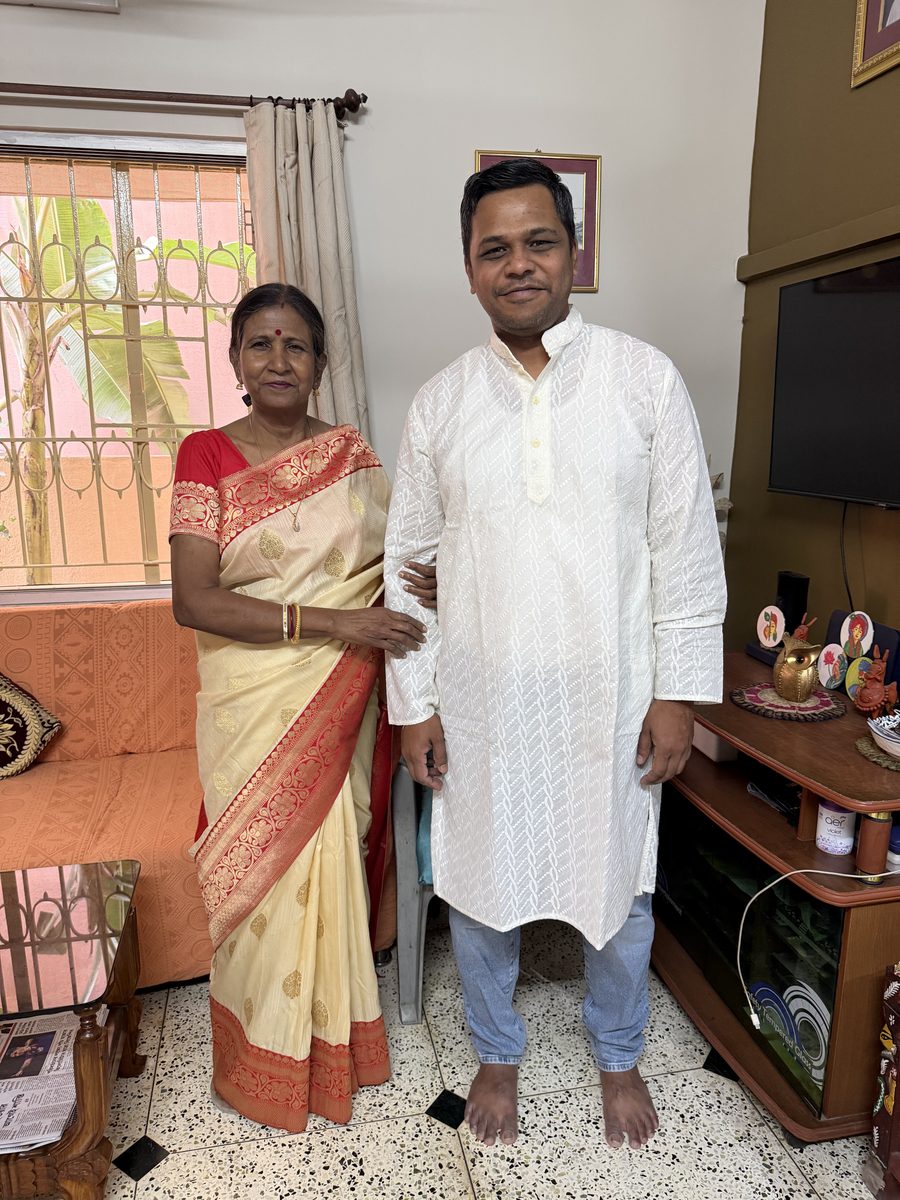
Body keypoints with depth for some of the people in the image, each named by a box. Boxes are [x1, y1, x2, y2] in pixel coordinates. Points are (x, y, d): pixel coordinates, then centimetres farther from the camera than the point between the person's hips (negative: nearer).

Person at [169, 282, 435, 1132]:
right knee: (260, 865, 9)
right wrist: (326, 622, -22)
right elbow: (193, 601, -14)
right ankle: (267, 1055, 34)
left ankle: (331, 1039, 36)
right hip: (251, 704, -2)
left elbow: (391, 565, 9)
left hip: (338, 703, 2)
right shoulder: (205, 455, -5)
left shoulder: (352, 455, 4)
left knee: (330, 861, 11)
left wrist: (423, 584, -15)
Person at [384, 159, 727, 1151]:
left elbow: (687, 548, -3)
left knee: (617, 885, 16)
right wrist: (413, 704, 0)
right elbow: (409, 560, 3)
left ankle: (618, 1055, 46)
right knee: (478, 883, 16)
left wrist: (678, 692, -6)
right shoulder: (440, 403, 0)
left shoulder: (645, 379, -4)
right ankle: (497, 1051, 45)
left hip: (610, 697, -1)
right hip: (479, 700, 2)